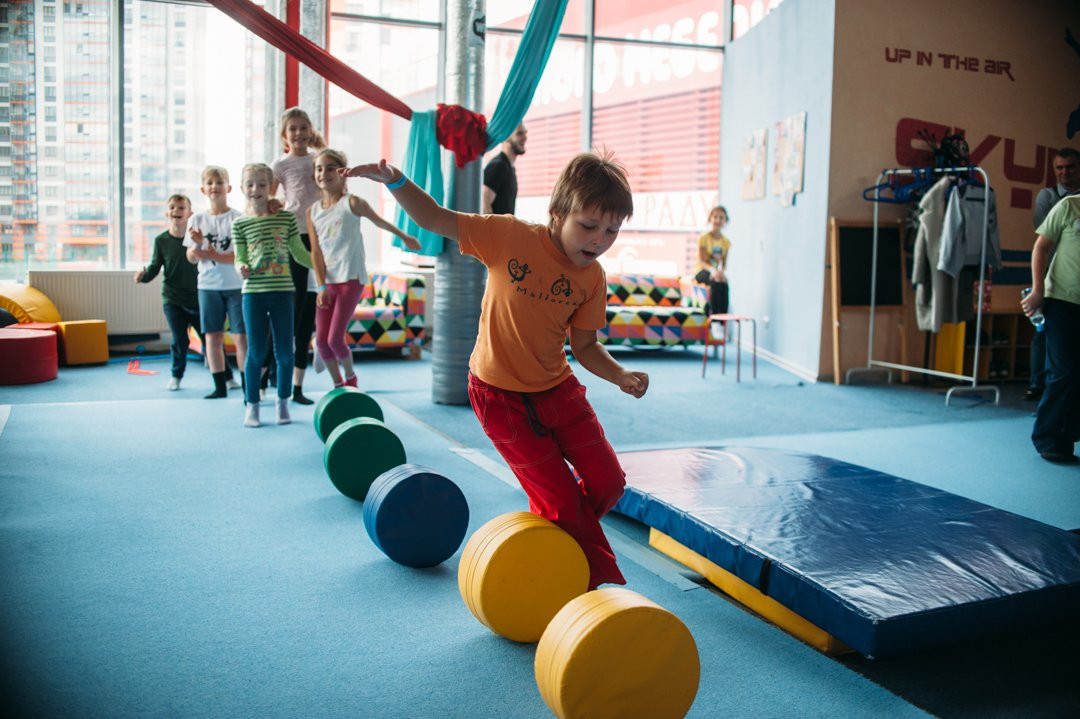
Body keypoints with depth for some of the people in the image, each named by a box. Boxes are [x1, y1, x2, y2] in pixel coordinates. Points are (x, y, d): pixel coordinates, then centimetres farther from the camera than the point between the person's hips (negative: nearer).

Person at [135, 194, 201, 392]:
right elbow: (155, 267, 2)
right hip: (172, 299, 1)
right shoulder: (161, 240, 0)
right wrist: (143, 275, -16)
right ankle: (176, 376, 25)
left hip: (198, 298, -1)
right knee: (179, 340, 2)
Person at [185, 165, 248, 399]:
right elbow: (192, 258, 6)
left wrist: (215, 256, -21)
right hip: (208, 286, 4)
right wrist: (197, 243, -14)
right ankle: (220, 386, 16)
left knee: (241, 336, -5)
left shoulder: (238, 218, -4)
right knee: (213, 337, 6)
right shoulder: (197, 220, 7)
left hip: (236, 285, -4)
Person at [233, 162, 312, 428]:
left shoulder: (286, 217, 3)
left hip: (282, 291, 1)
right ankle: (252, 405, 14)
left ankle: (283, 403, 20)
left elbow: (299, 253, 10)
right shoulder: (240, 223, 3)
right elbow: (239, 258, 4)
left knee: (284, 351, 4)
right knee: (256, 352, 2)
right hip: (253, 294, 0)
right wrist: (242, 268, -19)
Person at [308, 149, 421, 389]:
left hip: (350, 279, -4)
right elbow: (316, 251, 1)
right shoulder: (312, 211, 5)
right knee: (321, 340, 3)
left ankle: (350, 378, 19)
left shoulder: (351, 203, -6)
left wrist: (404, 237, 21)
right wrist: (321, 286, -8)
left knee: (335, 339, -8)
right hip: (327, 282, 5)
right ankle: (338, 385, 22)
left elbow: (380, 221, 9)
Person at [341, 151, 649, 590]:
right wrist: (395, 181, -29)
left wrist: (620, 375, -19)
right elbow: (435, 219, -14)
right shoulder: (510, 236, -19)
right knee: (561, 499, -3)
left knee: (608, 482, 6)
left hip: (557, 389, 5)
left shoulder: (592, 278, -7)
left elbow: (585, 345, -1)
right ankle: (599, 576, 21)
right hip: (501, 395, -5)